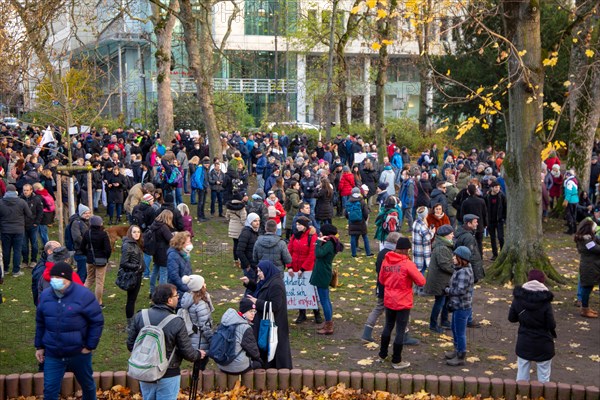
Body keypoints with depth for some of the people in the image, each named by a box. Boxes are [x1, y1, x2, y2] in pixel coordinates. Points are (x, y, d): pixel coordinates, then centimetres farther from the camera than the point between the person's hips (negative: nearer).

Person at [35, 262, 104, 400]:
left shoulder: (83, 295, -16)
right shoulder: (45, 295, -2)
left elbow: (97, 321, -12)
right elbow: (40, 323, 10)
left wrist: (90, 346, -12)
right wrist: (39, 346, 10)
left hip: (79, 354, -3)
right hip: (52, 354, 3)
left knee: (87, 384, 19)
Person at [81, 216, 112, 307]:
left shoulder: (87, 233, -4)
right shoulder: (103, 234, -17)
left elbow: (82, 246, 3)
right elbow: (108, 249, -18)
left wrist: (88, 255, 15)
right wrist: (106, 258, -1)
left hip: (90, 260, 4)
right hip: (101, 260, -4)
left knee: (89, 279, 22)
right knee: (99, 282, 5)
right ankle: (98, 303, 10)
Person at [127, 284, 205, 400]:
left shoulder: (140, 317, -10)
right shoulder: (177, 323, -22)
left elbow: (130, 344, 0)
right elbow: (187, 352, -14)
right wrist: (199, 354, 9)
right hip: (168, 376, -4)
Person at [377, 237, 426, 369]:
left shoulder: (386, 261, 0)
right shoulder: (407, 264, -18)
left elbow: (381, 280, 11)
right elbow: (421, 281, -15)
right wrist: (411, 277, 3)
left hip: (388, 301, 6)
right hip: (403, 303, -6)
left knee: (388, 327, 21)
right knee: (400, 331, 5)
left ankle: (382, 355, 32)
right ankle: (396, 361, 13)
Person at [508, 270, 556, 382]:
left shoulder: (518, 298, -8)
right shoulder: (545, 301, -17)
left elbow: (511, 318, 2)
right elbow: (551, 324, -15)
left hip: (524, 343, 3)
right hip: (543, 345, -3)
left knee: (522, 375, 13)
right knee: (544, 377, 9)